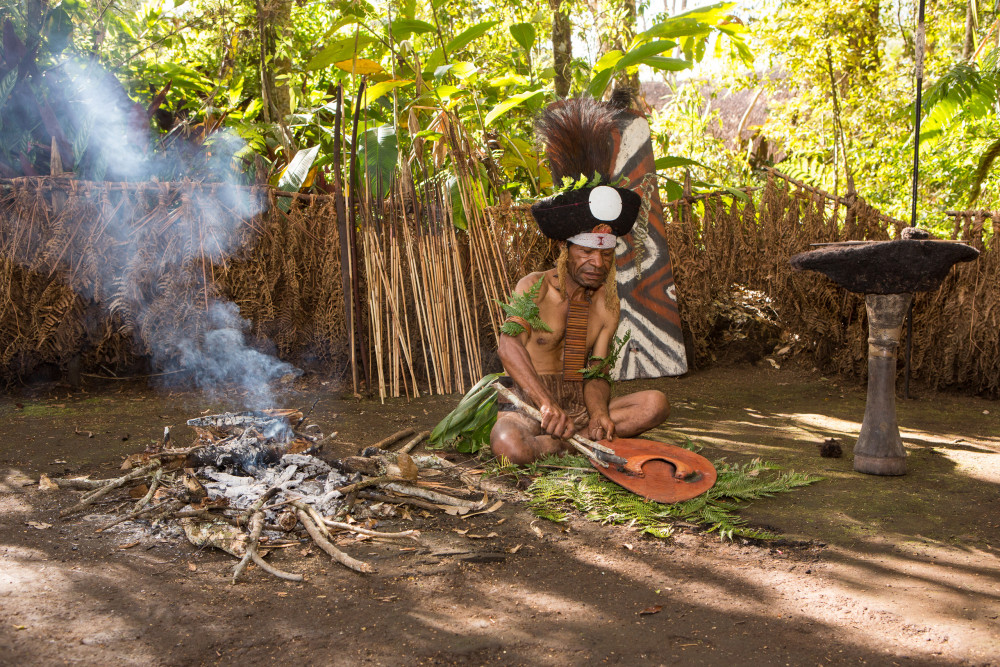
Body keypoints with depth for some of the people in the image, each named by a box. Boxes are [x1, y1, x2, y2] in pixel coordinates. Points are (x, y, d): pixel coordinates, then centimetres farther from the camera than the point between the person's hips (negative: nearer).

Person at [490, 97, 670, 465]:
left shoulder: (607, 306, 8)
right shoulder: (535, 287, -8)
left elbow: (596, 376, 2)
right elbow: (509, 344, -27)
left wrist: (600, 414, -23)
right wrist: (546, 403, -43)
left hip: (579, 407, 5)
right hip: (527, 406, -5)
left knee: (655, 403, -17)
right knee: (508, 445, -38)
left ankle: (562, 440, -19)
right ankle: (580, 441, -12)